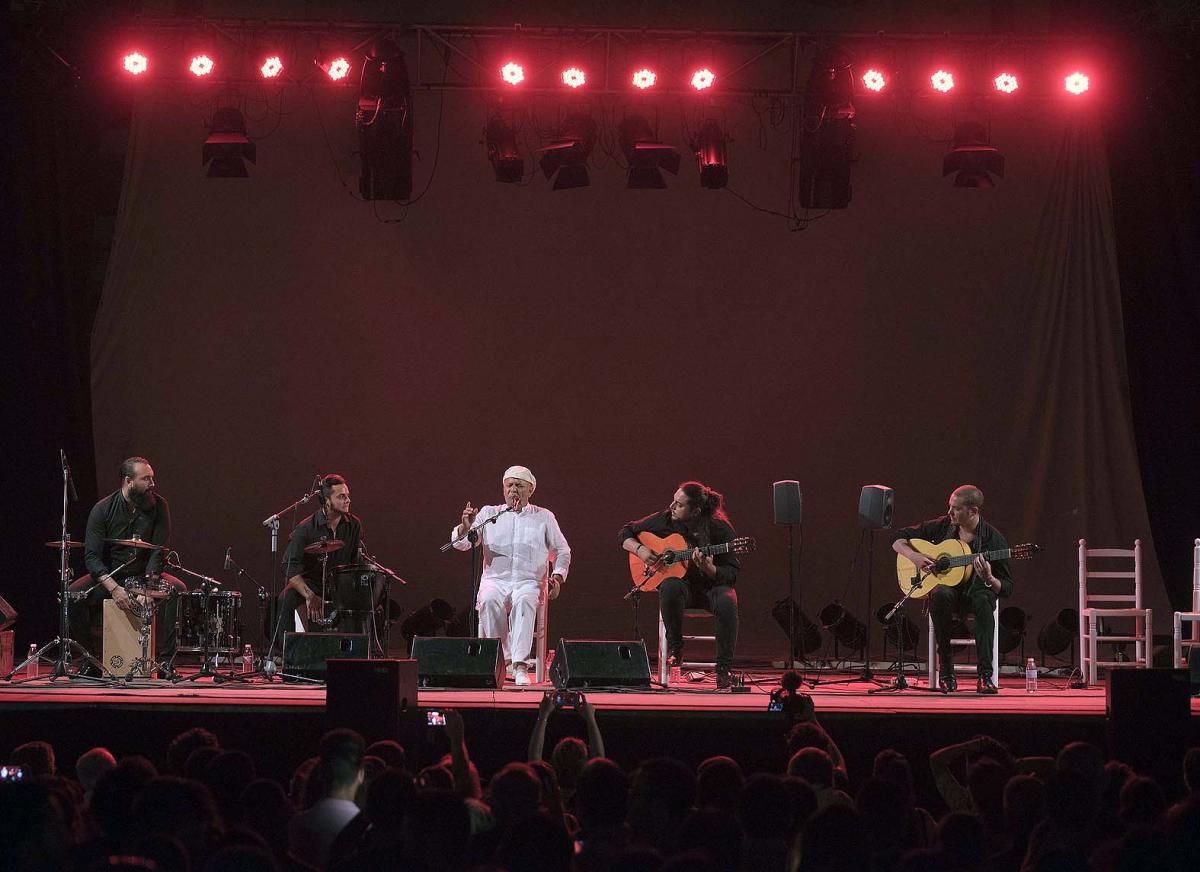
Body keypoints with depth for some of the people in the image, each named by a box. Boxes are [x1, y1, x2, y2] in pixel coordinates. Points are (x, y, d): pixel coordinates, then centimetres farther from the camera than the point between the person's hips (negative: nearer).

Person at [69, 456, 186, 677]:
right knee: (73, 594, -27)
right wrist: (114, 588, -32)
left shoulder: (158, 506, -8)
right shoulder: (103, 509, -13)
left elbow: (159, 551, -11)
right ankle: (91, 658, -8)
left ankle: (164, 660, -22)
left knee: (178, 589, -28)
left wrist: (149, 583, -27)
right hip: (109, 576, -1)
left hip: (145, 575, 1)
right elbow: (92, 557, -18)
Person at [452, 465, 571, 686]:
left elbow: (562, 551, 19)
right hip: (495, 580, 1)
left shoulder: (544, 517, 13)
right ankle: (500, 658, -25)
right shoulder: (489, 513, 13)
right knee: (489, 601, -36)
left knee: (524, 602, -37)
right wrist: (466, 527, -17)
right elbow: (461, 543, 6)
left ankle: (520, 667, -44)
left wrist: (557, 577, 1)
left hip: (529, 583, -1)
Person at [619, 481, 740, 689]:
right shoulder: (664, 521, -4)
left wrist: (708, 569, -33)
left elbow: (732, 574, -14)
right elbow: (626, 533, 7)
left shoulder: (720, 530, -12)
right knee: (670, 587, -37)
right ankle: (675, 648, -17)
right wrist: (640, 550, -13)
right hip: (681, 583, 1)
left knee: (727, 601, -37)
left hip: (711, 585, -1)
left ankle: (724, 669, -26)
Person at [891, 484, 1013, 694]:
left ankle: (985, 675, -39)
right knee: (941, 595, -37)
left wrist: (988, 579, -31)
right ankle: (946, 672, -29)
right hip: (947, 587, 1)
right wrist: (914, 556, -13)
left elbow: (1006, 589, -9)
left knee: (984, 600, -39)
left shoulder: (993, 539, -8)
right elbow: (898, 539, 8)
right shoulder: (941, 526, -1)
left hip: (975, 590, -1)